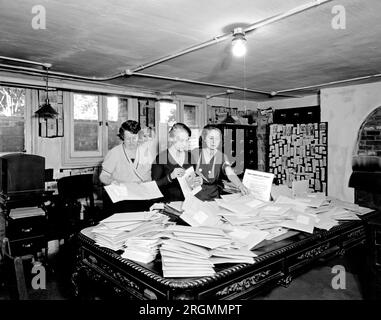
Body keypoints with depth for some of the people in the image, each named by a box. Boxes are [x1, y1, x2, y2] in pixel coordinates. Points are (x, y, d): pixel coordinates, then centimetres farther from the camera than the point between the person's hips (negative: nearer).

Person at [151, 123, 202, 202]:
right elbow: (155, 185, -7)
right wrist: (171, 176, -22)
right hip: (169, 202, -4)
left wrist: (198, 181, -1)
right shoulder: (160, 158, -5)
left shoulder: (190, 156, 10)